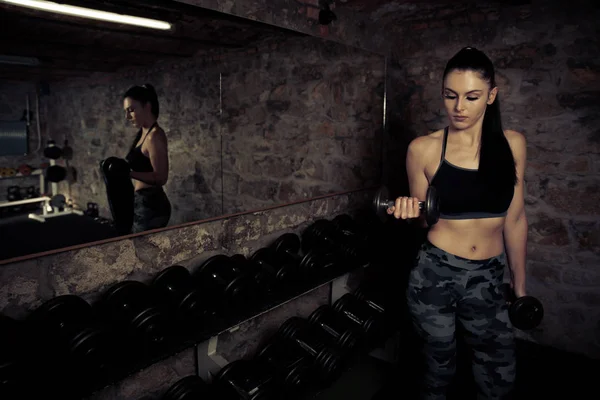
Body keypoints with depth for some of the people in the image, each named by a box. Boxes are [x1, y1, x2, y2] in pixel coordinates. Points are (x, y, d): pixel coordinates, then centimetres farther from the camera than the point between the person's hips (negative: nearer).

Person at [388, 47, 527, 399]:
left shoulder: (512, 144, 0)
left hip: (488, 280, 2)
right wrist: (410, 213, -20)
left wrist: (520, 286, 12)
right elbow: (423, 220, 4)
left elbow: (515, 219, 6)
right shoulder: (424, 148, -7)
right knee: (439, 369, 14)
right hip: (435, 276, -2)